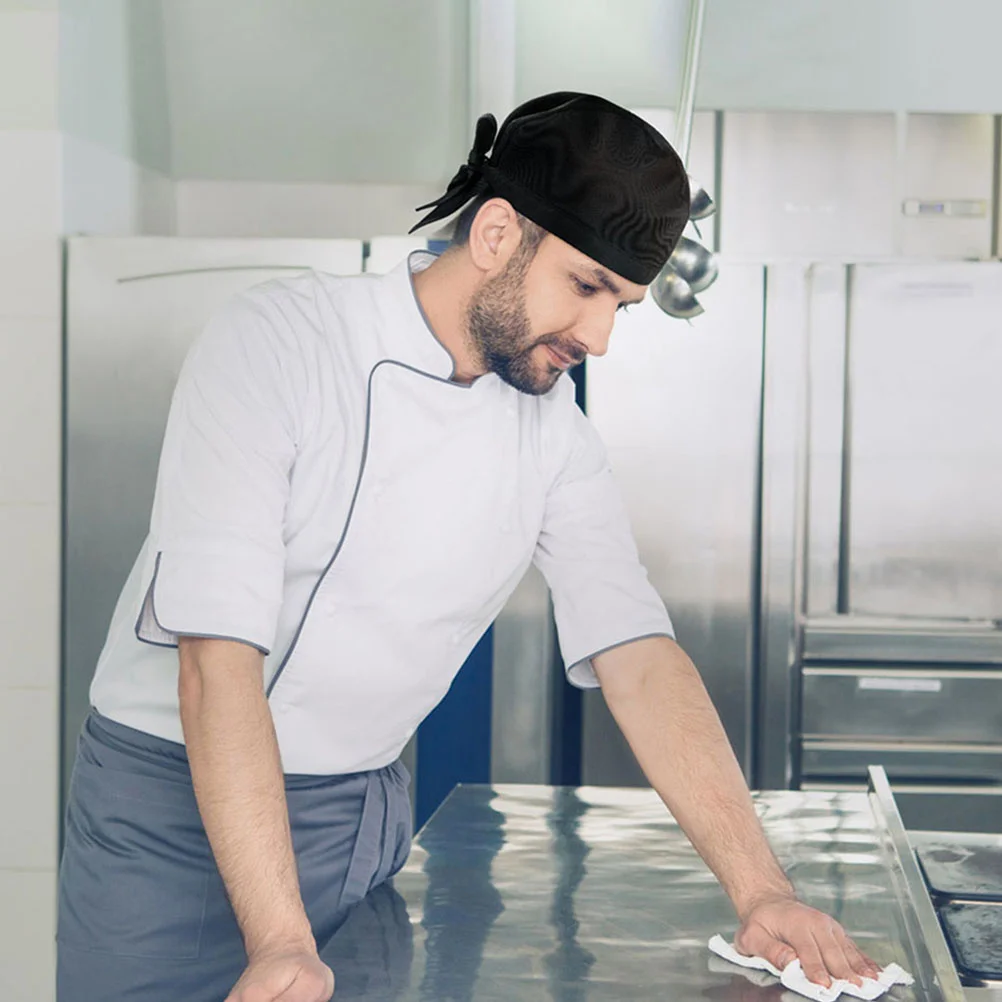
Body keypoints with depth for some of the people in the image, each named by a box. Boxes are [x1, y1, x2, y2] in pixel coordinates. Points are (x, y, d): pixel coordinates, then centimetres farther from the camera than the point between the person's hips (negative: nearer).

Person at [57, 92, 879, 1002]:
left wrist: (762, 891, -18)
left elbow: (638, 658, -6)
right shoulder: (277, 343, -18)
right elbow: (219, 657, -24)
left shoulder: (554, 432, -2)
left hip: (364, 817, 4)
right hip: (172, 807, -4)